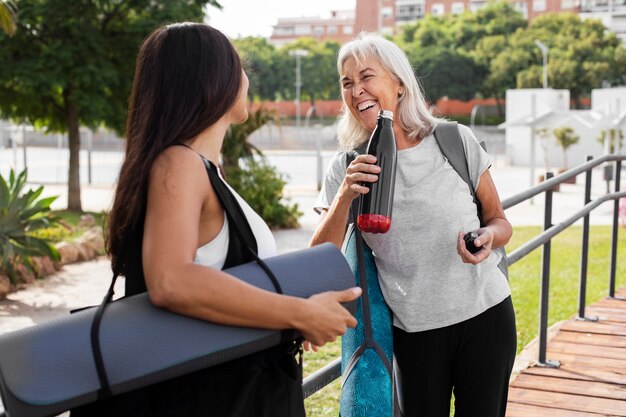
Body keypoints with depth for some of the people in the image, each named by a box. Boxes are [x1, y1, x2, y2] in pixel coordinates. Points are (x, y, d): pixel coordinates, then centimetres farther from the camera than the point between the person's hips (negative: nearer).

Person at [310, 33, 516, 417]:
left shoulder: (456, 141, -6)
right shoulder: (347, 169, -4)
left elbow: (499, 221, 4)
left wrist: (489, 236, -19)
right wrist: (343, 199, -26)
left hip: (485, 315, 0)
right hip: (414, 331, 1)